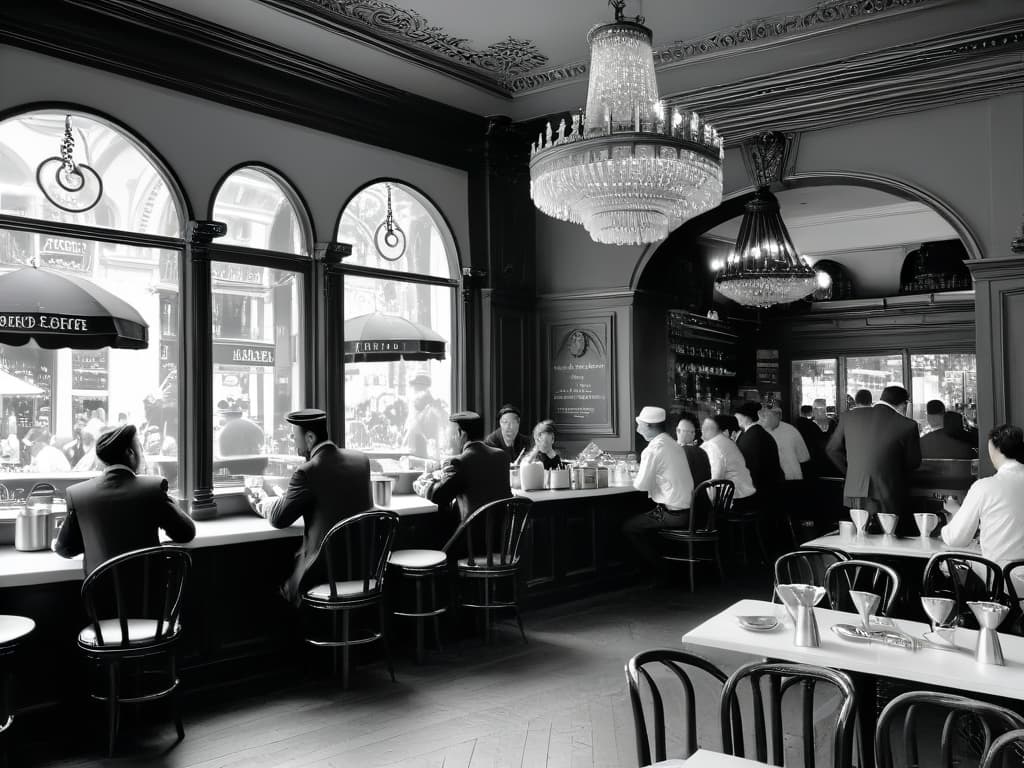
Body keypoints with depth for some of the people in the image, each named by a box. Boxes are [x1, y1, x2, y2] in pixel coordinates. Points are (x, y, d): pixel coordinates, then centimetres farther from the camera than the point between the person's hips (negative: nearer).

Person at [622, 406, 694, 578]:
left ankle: (661, 571, 9)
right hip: (688, 510, 9)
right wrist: (640, 476, 15)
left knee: (628, 528, 4)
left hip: (673, 515, -9)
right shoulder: (675, 445, 10)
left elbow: (641, 485, -15)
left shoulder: (653, 449, -17)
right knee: (643, 520, 25)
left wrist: (634, 479, 5)